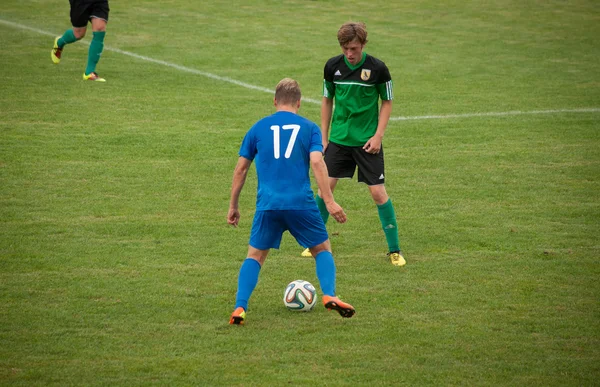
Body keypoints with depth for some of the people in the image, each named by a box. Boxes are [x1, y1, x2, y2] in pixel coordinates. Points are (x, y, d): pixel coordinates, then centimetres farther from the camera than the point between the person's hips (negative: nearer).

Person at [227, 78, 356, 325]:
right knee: (322, 249, 16)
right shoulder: (309, 128, 7)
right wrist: (329, 201, -9)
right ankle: (329, 296, -6)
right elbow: (317, 162, -7)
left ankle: (239, 308, -3)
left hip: (267, 204, 1)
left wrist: (233, 207, 21)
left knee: (255, 256, 13)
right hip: (301, 203, -1)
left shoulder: (258, 128, 12)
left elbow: (241, 169, 13)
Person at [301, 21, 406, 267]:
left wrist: (378, 135, -9)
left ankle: (394, 249, 5)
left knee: (378, 192, -5)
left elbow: (387, 102, -1)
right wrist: (323, 136, 7)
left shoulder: (377, 68, -11)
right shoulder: (333, 66, -2)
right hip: (338, 138, 3)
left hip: (367, 141, -3)